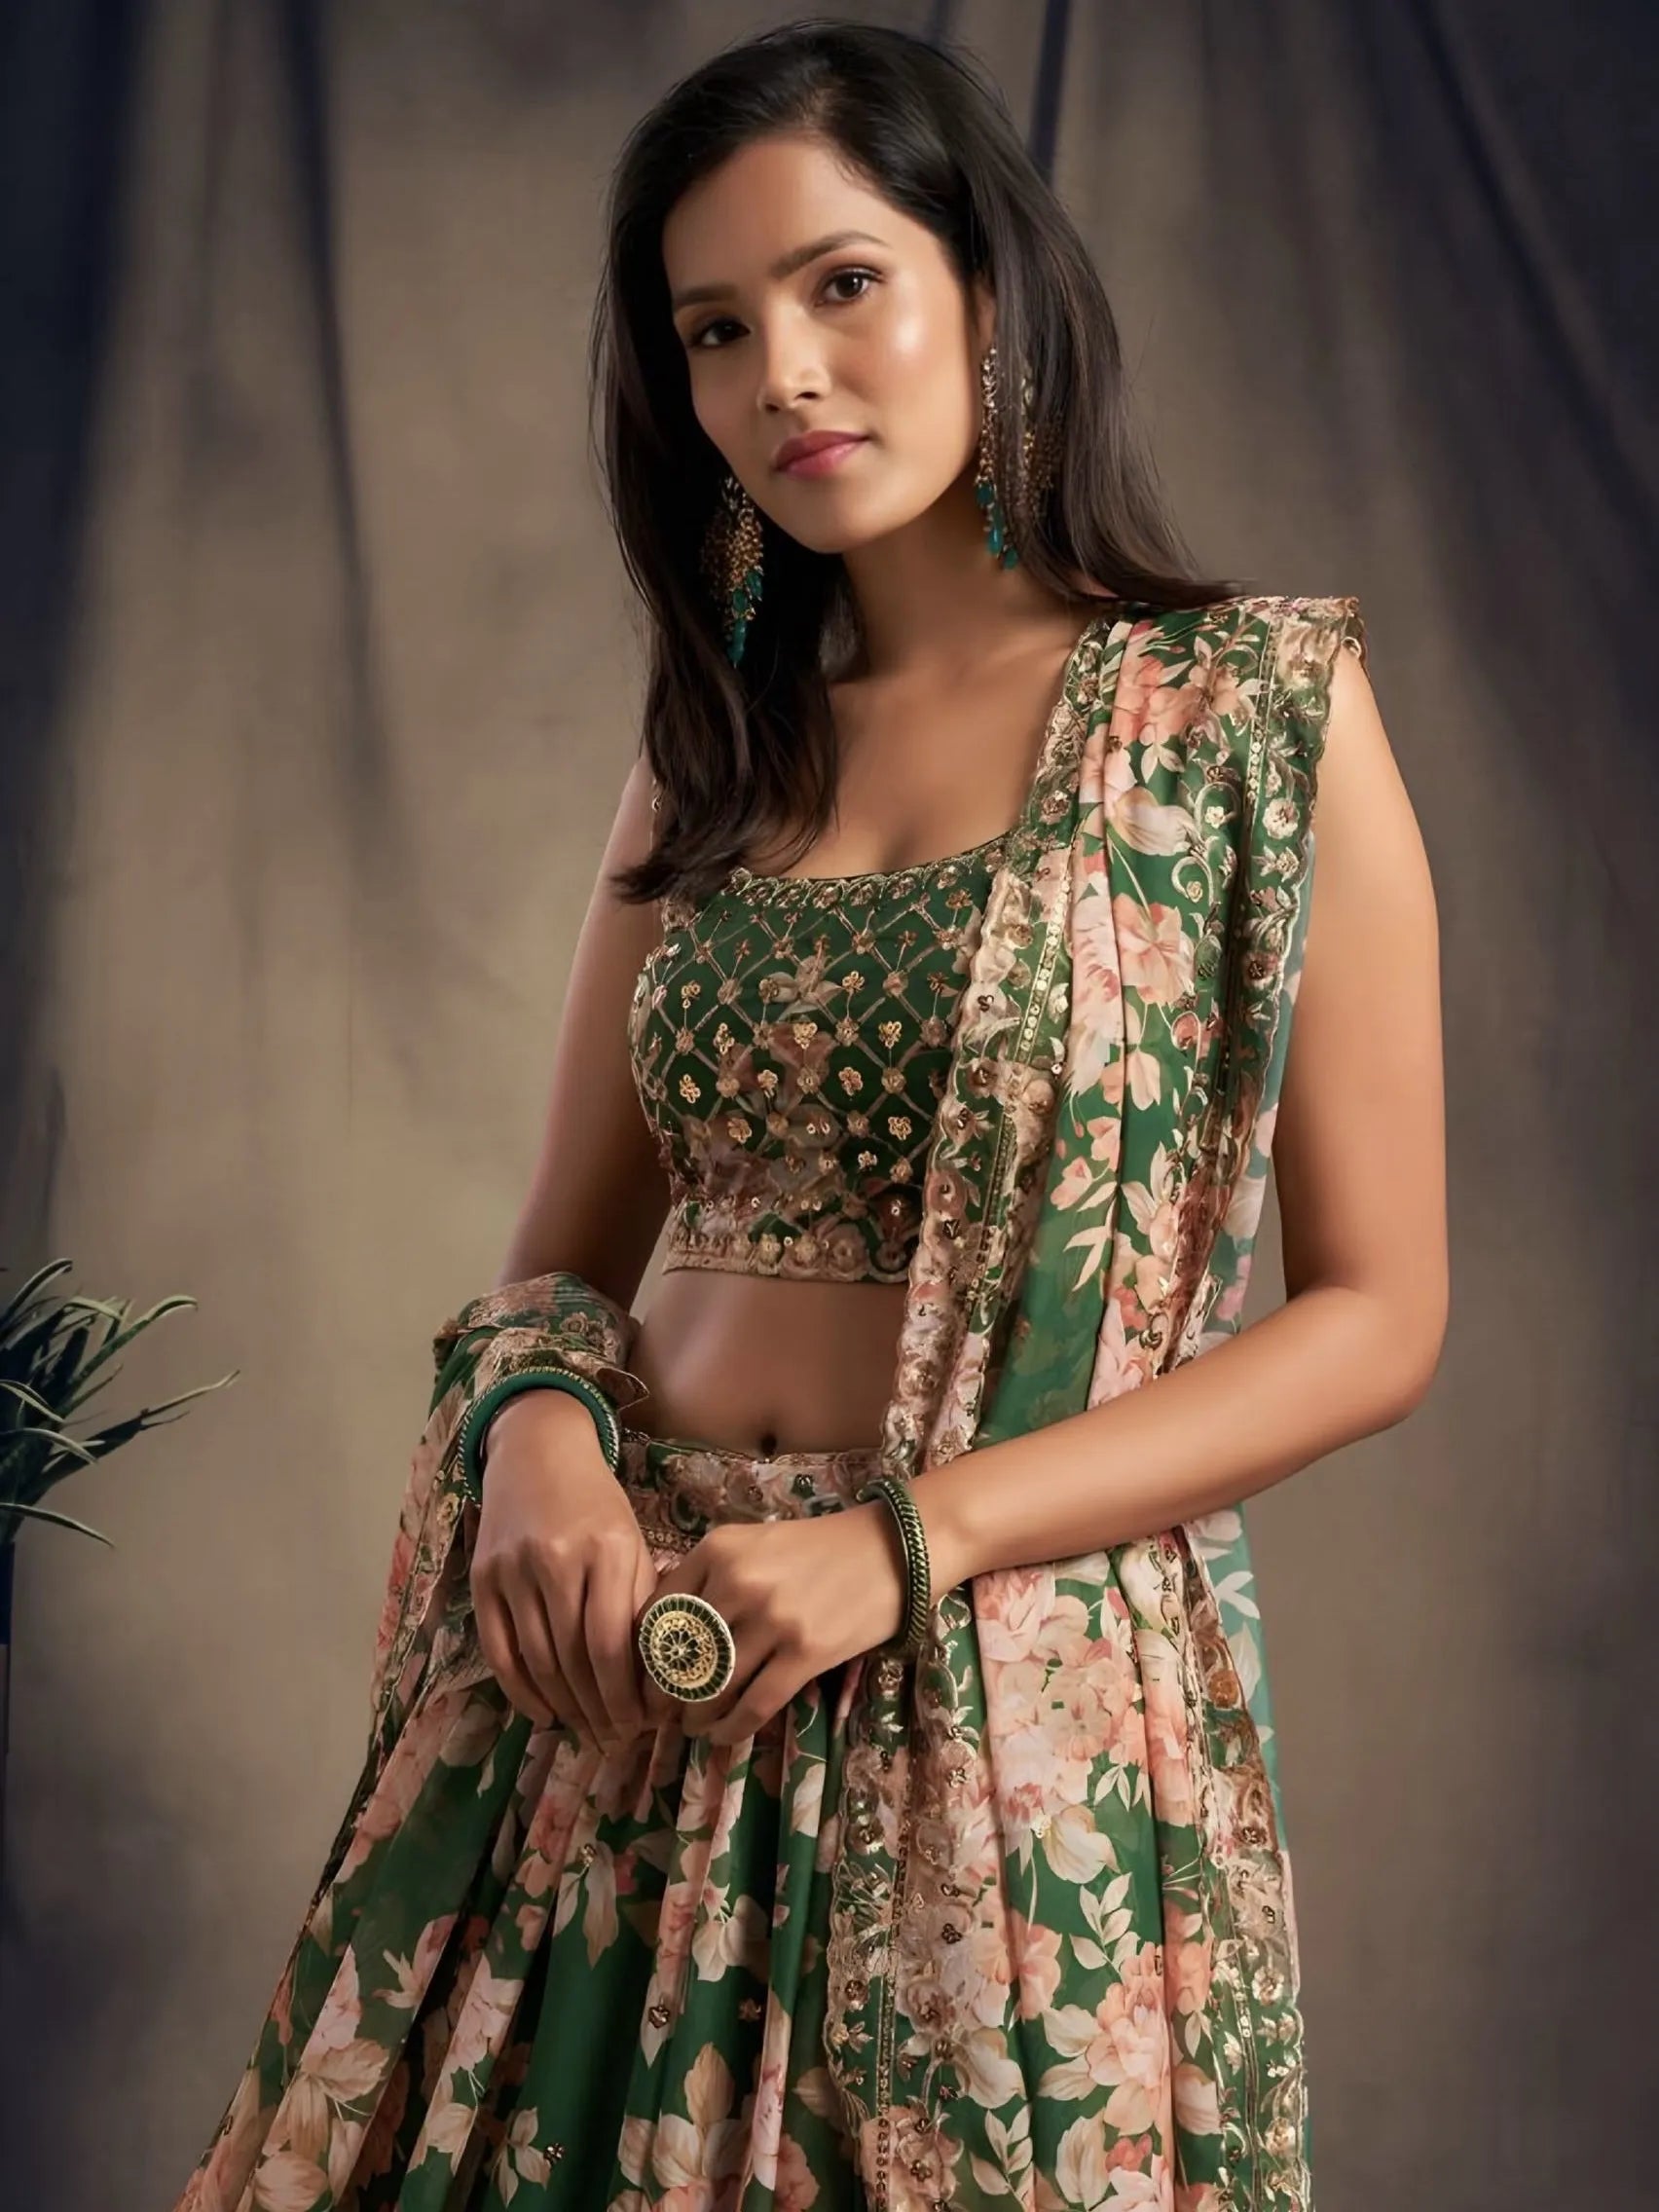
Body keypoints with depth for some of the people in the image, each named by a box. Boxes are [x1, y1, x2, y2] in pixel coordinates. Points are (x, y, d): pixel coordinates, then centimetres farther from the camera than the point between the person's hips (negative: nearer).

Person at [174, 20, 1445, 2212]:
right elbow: (565, 1256, 13)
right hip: (625, 1663, 4)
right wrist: (538, 1419, -11)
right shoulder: (712, 754, 9)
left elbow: (1375, 1312, -7)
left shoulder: (1259, 707, -4)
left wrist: (907, 1540, -16)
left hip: (1017, 1690, -3)